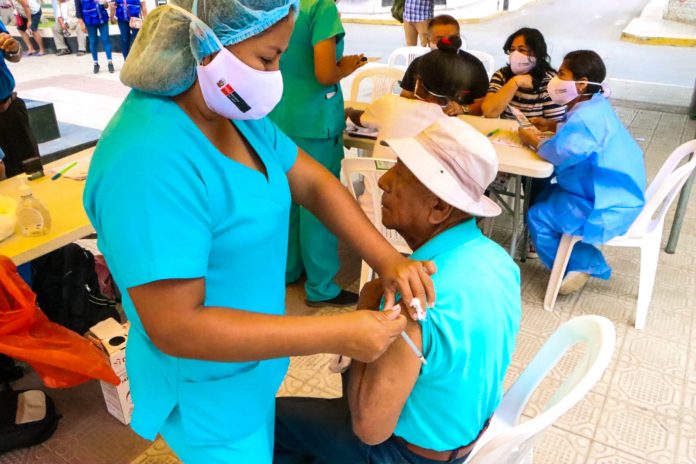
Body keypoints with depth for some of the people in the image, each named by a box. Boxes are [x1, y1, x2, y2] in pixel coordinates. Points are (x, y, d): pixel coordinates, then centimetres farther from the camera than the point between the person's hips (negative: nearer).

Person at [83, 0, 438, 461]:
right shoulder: (149, 162, -34)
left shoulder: (233, 110, -5)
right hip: (207, 391, -7)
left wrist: (387, 259, -15)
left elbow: (313, 182, -2)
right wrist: (337, 334, -32)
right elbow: (175, 327, -33)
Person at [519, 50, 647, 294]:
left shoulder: (587, 116, -26)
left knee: (538, 217, -10)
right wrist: (553, 126, 7)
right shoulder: (595, 105, 6)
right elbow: (577, 132, 25)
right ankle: (580, 258, 24)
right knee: (545, 195, 20)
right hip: (615, 191, 11)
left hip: (609, 204, -11)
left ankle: (582, 263, 7)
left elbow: (560, 153, -35)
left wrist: (535, 141, -16)